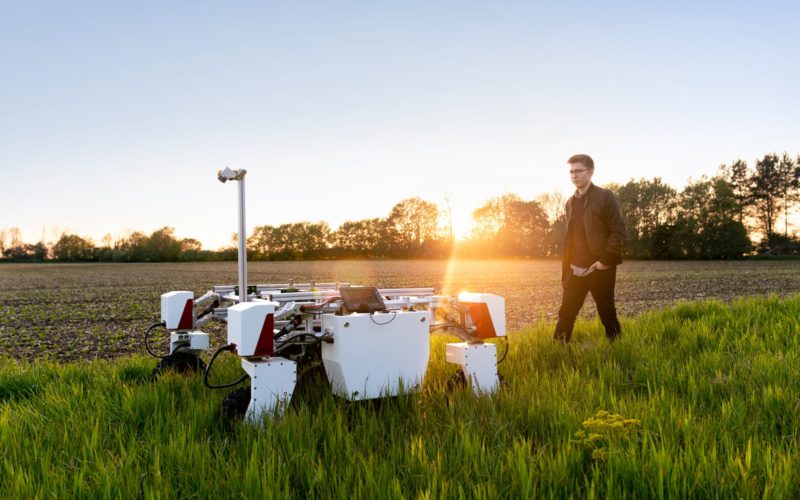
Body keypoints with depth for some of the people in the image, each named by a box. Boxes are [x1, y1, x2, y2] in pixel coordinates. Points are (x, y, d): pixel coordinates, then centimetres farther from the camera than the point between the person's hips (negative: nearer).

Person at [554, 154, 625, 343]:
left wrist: (606, 260, -17)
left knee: (607, 314, 4)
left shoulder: (605, 197, -4)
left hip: (599, 269, -5)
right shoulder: (571, 202, 13)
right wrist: (565, 271, 13)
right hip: (576, 270, 5)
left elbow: (618, 231, -9)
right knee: (566, 313, 3)